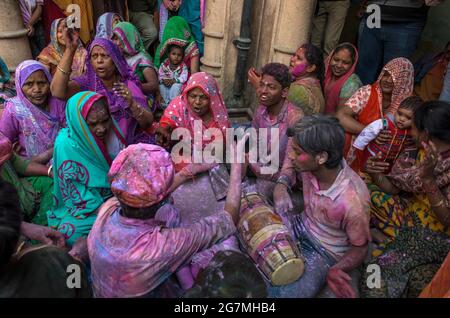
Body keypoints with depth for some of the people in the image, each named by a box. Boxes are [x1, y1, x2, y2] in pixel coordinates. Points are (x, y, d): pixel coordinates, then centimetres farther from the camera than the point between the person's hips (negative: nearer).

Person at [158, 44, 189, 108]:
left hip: (177, 84, -2)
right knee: (161, 86, -27)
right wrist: (164, 80, -29)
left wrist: (173, 80, -31)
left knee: (176, 86, -34)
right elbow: (160, 75, -6)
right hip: (166, 84, 2)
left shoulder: (183, 66, -11)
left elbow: (184, 78, -20)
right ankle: (166, 102, -21)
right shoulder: (164, 64, -7)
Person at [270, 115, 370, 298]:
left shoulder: (352, 201, -31)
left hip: (324, 253, -5)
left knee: (278, 292, -26)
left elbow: (359, 249, -14)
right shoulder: (309, 165, -17)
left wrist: (334, 270, -33)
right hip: (300, 227, 6)